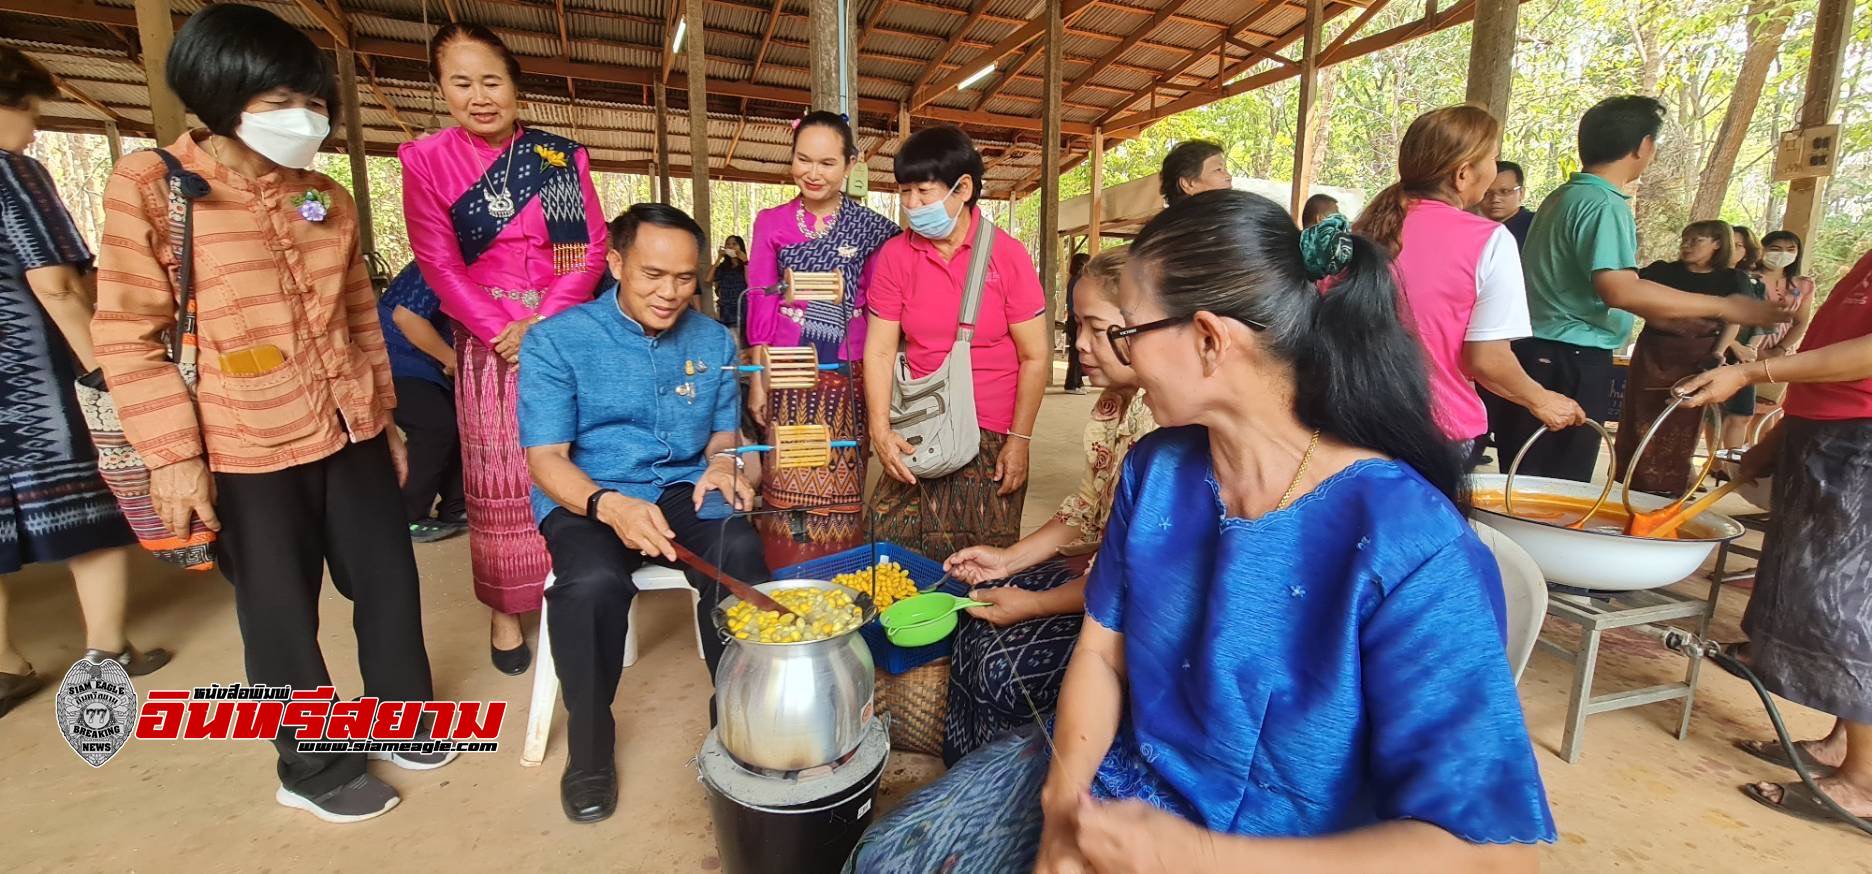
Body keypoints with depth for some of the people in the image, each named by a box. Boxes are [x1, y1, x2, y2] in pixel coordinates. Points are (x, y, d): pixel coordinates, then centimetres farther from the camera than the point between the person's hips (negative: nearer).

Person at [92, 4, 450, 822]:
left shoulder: (328, 198, 8)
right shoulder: (149, 187, -6)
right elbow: (127, 335, -6)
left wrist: (384, 414, 15)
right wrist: (172, 454, -11)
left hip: (351, 435, 5)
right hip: (246, 454, -4)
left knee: (390, 582, 14)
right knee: (282, 614, 11)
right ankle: (314, 766, 31)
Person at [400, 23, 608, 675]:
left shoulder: (563, 157, 6)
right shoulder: (427, 160, 3)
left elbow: (593, 247, -1)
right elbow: (439, 264, -2)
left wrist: (543, 322, -11)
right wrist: (503, 333, -12)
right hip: (488, 342, -1)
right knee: (499, 479, 3)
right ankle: (504, 610, 16)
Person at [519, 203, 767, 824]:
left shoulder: (713, 340, 6)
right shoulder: (557, 341, -5)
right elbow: (546, 458, -10)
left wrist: (724, 463, -13)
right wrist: (610, 506, -31)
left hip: (682, 490, 3)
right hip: (584, 500, -2)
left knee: (740, 550, -30)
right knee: (593, 583, -34)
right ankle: (589, 739, -5)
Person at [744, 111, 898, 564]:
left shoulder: (867, 226, 4)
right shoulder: (771, 223, 6)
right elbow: (760, 304, 5)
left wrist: (881, 380, -1)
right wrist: (757, 380, 2)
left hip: (847, 376, 0)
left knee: (842, 488, 4)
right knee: (788, 486, 2)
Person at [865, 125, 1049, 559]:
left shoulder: (1007, 255, -6)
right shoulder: (894, 255, 1)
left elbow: (1035, 356, -5)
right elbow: (879, 350, -2)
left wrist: (1019, 441, -7)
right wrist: (880, 430, -11)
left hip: (991, 440, -2)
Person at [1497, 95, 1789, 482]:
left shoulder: (1563, 196, 15)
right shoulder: (1604, 204, -13)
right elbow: (1621, 290, -25)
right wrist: (1724, 307, -18)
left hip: (1538, 351, 9)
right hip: (1571, 362, -9)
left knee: (1528, 486, 13)